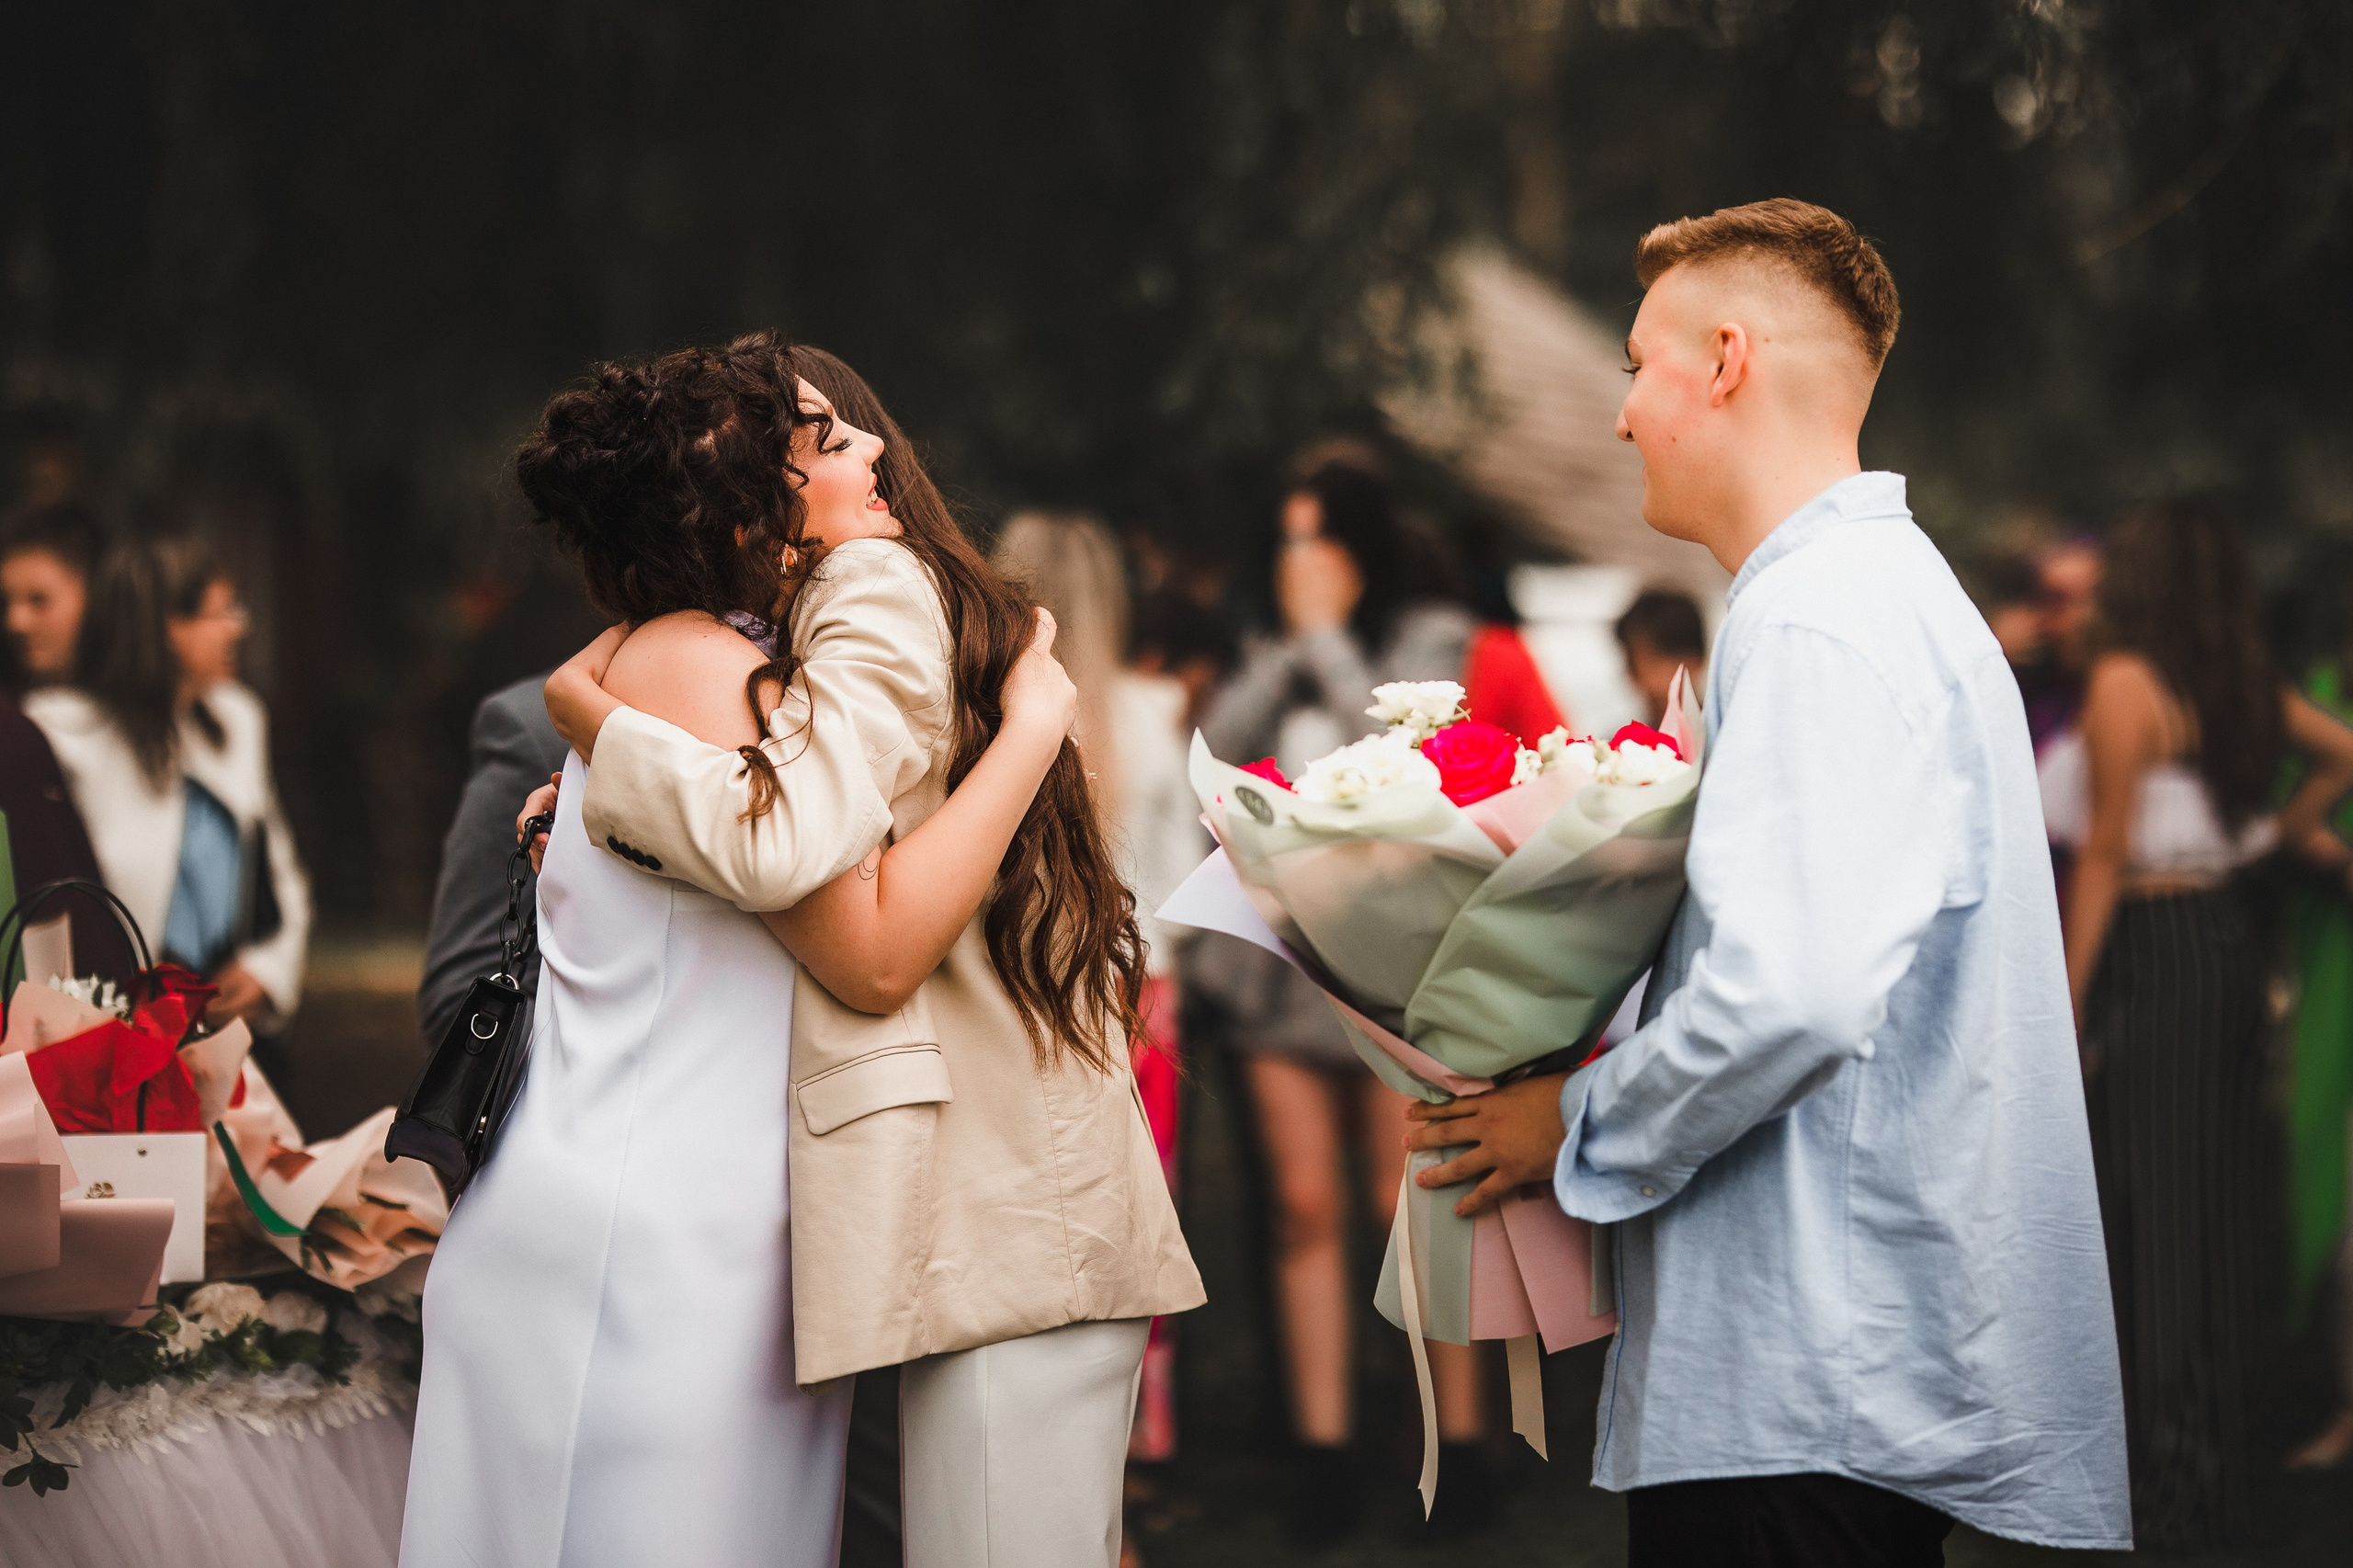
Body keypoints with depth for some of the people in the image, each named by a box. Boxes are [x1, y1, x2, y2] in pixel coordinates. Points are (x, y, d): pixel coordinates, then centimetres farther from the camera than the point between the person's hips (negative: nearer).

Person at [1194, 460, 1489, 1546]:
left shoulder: (1430, 638, 2)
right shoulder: (1276, 653, 15)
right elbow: (1218, 749, 1)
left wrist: (1329, 635, -7)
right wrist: (1289, 646, -4)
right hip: (1281, 954, 4)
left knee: (1408, 1205, -5)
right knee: (1305, 1209, 2)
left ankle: (1460, 1439, 4)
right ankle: (1322, 1449, 6)